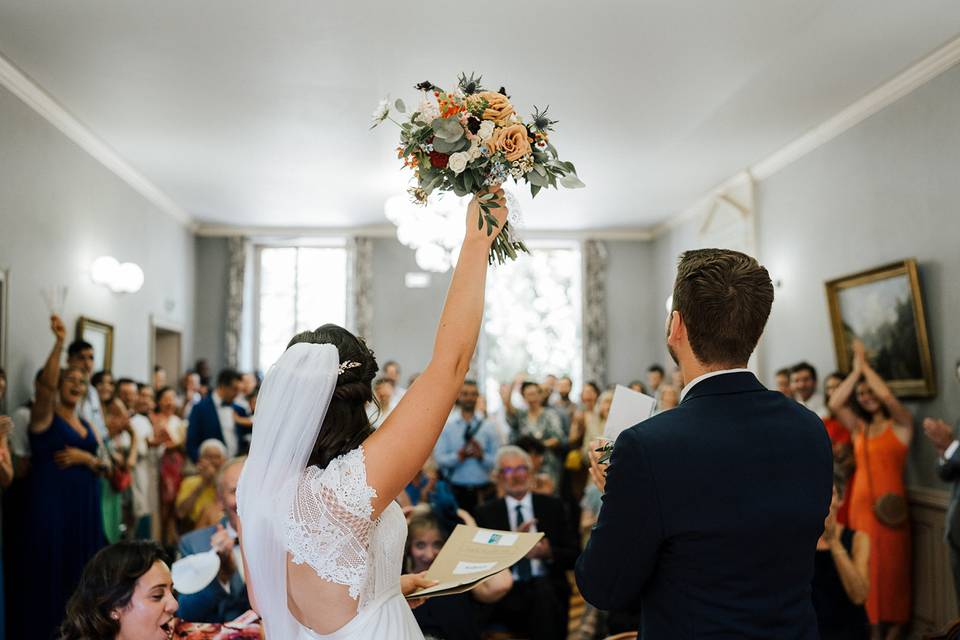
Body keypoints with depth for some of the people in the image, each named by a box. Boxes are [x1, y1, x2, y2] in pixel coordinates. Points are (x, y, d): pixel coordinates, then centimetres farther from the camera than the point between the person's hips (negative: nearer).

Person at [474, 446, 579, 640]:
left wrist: (549, 553, -11)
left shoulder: (553, 506, 13)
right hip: (506, 595, -1)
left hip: (548, 586, 2)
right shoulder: (485, 513, 11)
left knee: (543, 590, -34)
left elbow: (574, 556, 9)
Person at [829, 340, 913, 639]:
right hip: (860, 501, 4)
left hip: (890, 502, -4)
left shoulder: (901, 423, 1)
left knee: (891, 562, 2)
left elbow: (887, 395, -18)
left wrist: (865, 364, -6)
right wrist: (855, 369, -1)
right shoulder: (859, 428, 12)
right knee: (867, 565, 5)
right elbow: (834, 404, -3)